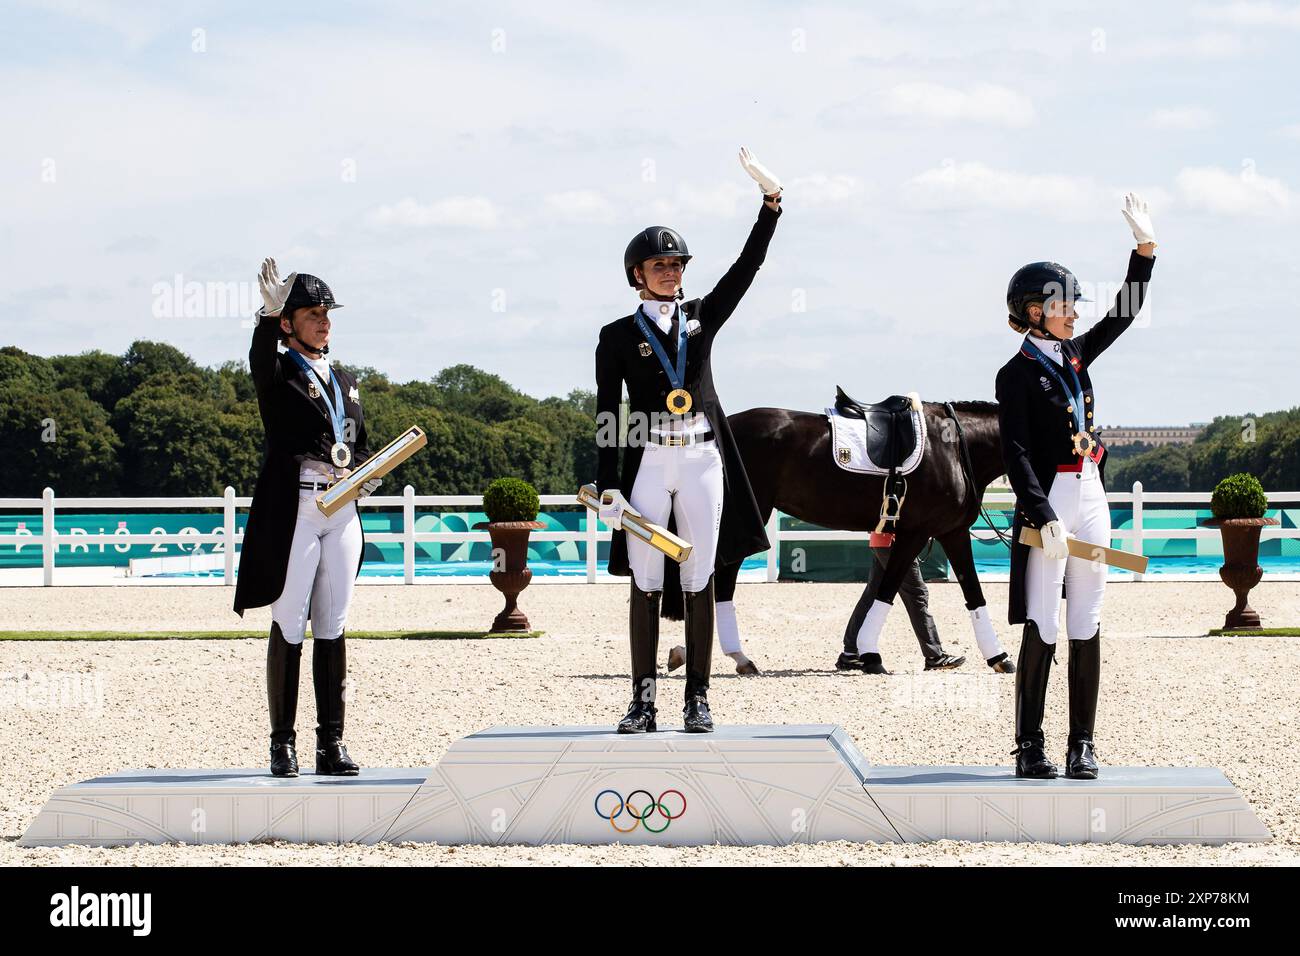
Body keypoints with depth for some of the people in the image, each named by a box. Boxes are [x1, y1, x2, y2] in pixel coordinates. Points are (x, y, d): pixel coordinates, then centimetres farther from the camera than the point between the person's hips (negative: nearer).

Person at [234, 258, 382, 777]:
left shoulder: (346, 382, 20)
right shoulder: (278, 374, 2)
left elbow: (362, 446, 25)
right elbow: (261, 362, -22)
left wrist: (365, 474, 2)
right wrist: (269, 314, -40)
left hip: (343, 513, 5)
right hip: (291, 512, -5)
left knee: (332, 627, 5)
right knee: (289, 628, -3)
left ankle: (331, 743, 8)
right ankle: (282, 744, 1)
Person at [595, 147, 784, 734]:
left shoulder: (701, 317, 12)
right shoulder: (619, 335, 4)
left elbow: (747, 266, 5)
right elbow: (606, 415, 1)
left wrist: (771, 200, -5)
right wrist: (608, 486, -8)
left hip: (703, 460, 2)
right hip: (647, 463, -2)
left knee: (699, 582, 2)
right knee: (645, 583, -1)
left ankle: (697, 698, 5)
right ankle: (643, 699, 3)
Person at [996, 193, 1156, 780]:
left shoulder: (1075, 355, 14)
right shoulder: (1017, 374, -6)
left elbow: (1124, 314, 20)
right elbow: (1016, 453, -13)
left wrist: (1145, 248, 10)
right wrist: (1043, 517, -22)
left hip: (1091, 499, 7)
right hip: (1047, 504, -7)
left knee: (1087, 629, 5)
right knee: (1040, 630, -6)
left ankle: (1082, 747, 8)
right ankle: (1029, 747, -1)